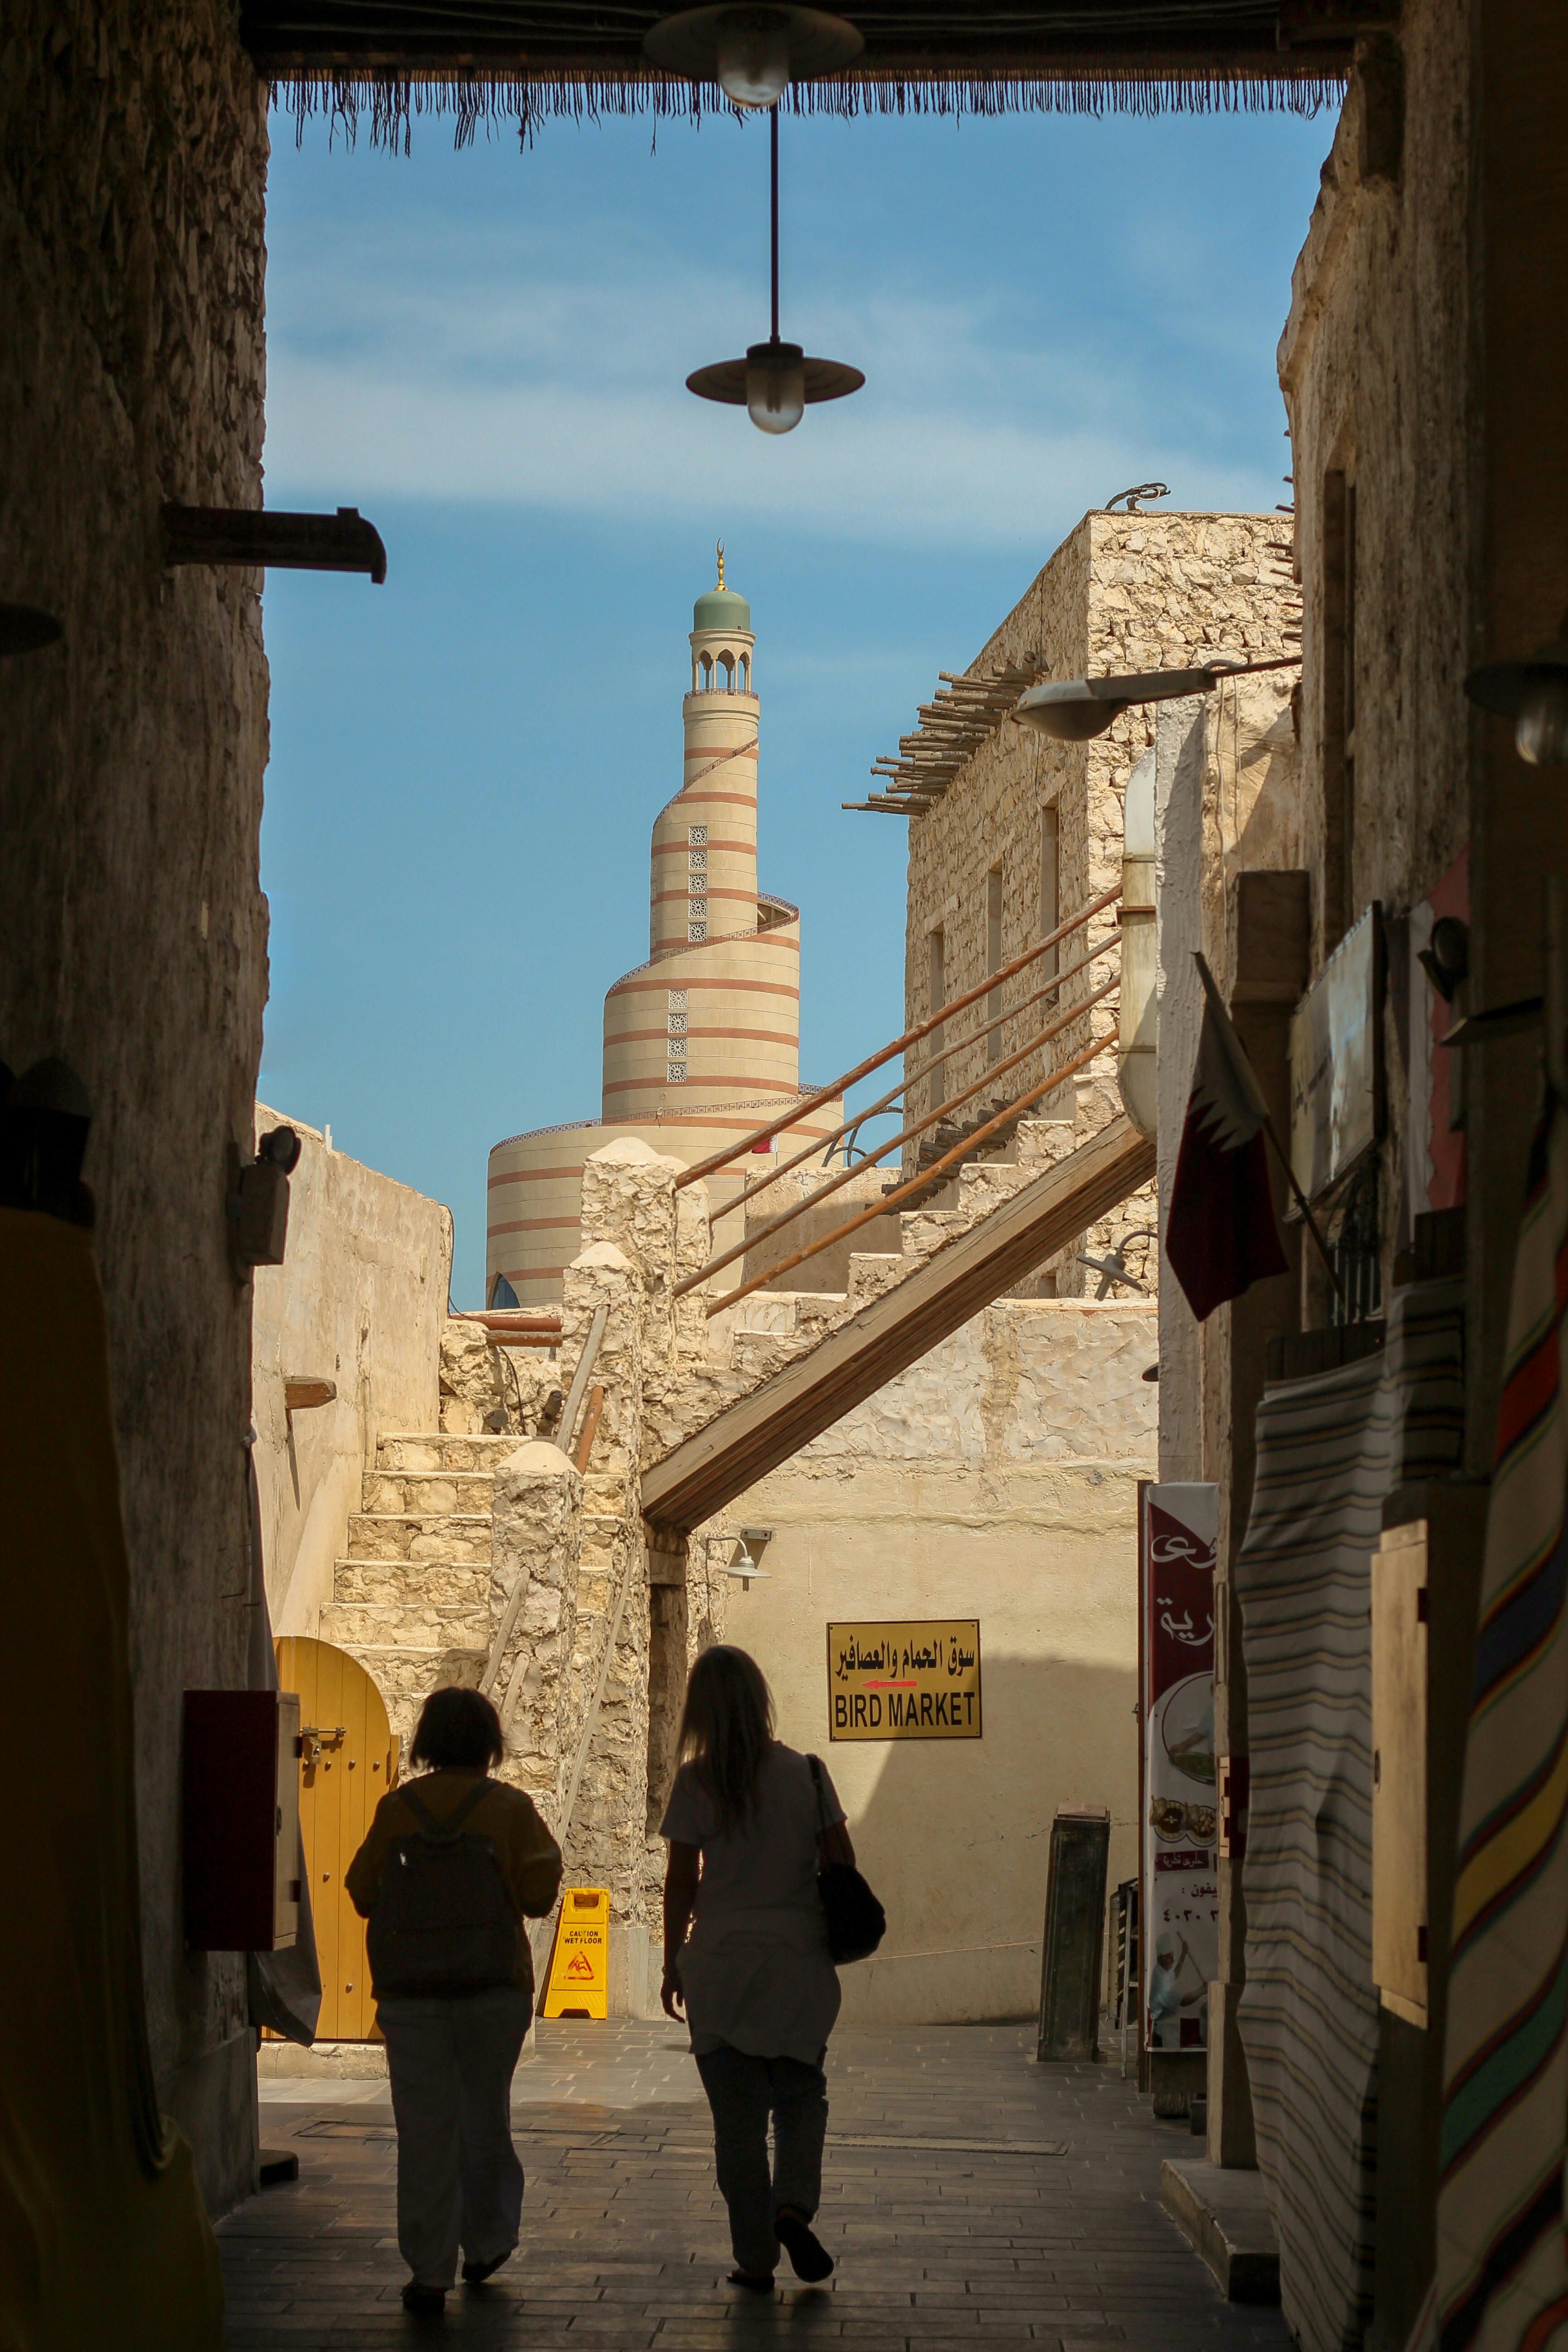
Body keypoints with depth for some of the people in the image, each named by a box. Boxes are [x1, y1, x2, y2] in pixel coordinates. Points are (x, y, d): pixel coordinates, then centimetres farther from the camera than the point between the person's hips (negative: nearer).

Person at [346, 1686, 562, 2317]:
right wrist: (549, 1850, 12)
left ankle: (429, 2271, -2)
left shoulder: (397, 1808, -1)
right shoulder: (510, 1808, -3)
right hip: (493, 1987, 0)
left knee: (424, 2129, 1)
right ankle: (485, 2245, 27)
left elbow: (364, 1894, 2)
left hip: (411, 1989, 0)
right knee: (485, 2117, 17)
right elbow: (536, 1896, -6)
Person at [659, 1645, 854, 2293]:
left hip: (720, 1962, -1)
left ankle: (755, 2258, 9)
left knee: (738, 2114, 7)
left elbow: (681, 1882, -3)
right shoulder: (804, 1772, -2)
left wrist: (673, 1965, 7)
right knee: (801, 2093, 18)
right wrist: (829, 1931, 19)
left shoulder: (697, 1782, -7)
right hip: (798, 1957, 1)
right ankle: (794, 2206, -6)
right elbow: (841, 1862, 1)